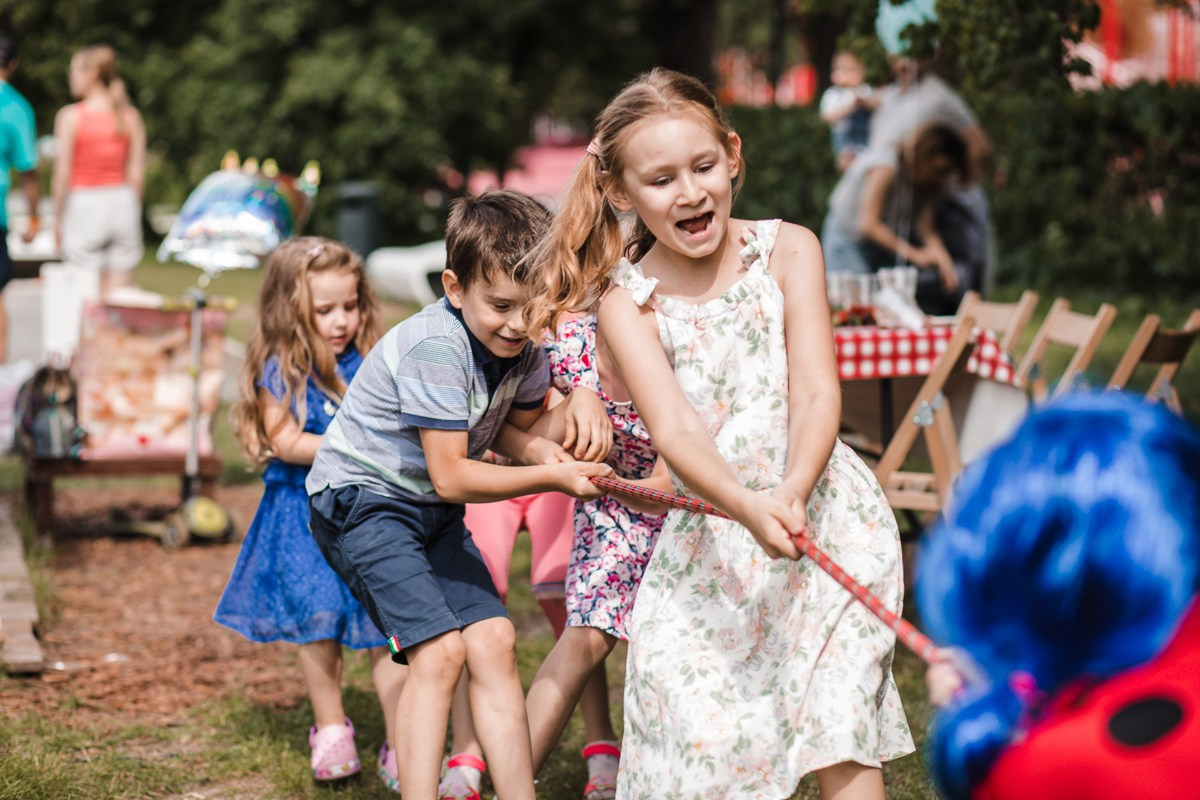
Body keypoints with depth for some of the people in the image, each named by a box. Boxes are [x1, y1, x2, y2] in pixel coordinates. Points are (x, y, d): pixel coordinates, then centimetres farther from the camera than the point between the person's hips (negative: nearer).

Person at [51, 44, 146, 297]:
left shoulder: (70, 117, -8)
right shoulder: (130, 117, 2)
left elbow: (63, 172, -9)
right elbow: (137, 171, 2)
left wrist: (58, 217, 0)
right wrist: (132, 208, 14)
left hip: (83, 203, -4)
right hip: (122, 202, 4)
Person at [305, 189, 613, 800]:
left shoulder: (524, 343, -5)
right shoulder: (435, 348, -28)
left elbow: (513, 424, 11)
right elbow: (450, 477, -25)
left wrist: (542, 448, -13)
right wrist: (551, 478, -26)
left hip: (433, 509, 7)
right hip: (361, 498, -7)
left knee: (493, 639, -4)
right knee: (440, 649, -19)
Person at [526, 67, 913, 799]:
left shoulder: (787, 251, -2)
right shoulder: (627, 300, -3)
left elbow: (817, 391, -10)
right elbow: (673, 428, -16)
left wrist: (792, 491, -30)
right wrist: (746, 505, -35)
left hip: (823, 510, 0)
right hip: (709, 534, 1)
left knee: (839, 714, -10)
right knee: (689, 713, -8)